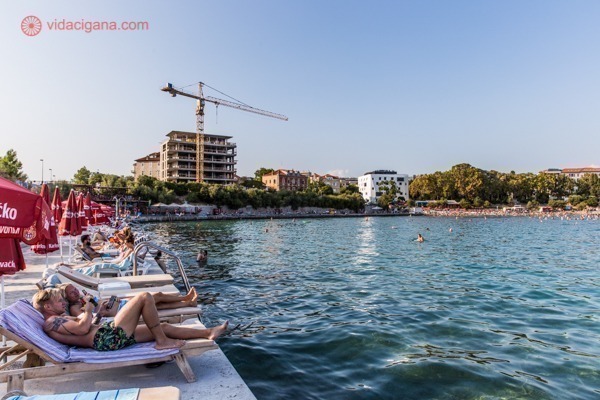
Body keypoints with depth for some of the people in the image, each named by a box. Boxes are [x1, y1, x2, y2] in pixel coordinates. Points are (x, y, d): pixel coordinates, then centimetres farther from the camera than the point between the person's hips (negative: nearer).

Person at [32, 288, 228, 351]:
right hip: (108, 337, -10)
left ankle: (208, 332, 8)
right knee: (145, 297, -15)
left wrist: (86, 312, 16)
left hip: (111, 336, 10)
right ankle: (162, 341, -8)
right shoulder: (52, 322, -4)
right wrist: (88, 310, -1)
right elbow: (83, 328, -17)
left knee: (164, 327, 6)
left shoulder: (59, 320, 26)